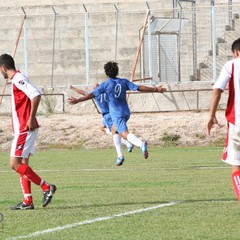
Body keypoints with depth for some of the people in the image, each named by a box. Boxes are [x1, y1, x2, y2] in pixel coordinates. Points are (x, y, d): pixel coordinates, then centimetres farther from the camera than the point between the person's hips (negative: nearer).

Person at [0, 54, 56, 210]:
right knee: (22, 165, 9)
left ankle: (47, 187, -7)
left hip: (24, 128, -10)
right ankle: (27, 201, 10)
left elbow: (36, 95, -25)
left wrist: (31, 118, -23)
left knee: (15, 164, -10)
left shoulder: (18, 79, -14)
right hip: (22, 128, 10)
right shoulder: (16, 79, 16)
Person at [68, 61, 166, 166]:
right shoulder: (124, 82, 7)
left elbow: (93, 94, -7)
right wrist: (155, 89, 3)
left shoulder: (105, 84, -4)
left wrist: (78, 100, -2)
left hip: (116, 114, -6)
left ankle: (141, 143, -51)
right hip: (126, 112, 6)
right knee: (114, 129, 26)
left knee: (125, 133, -20)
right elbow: (138, 88, 0)